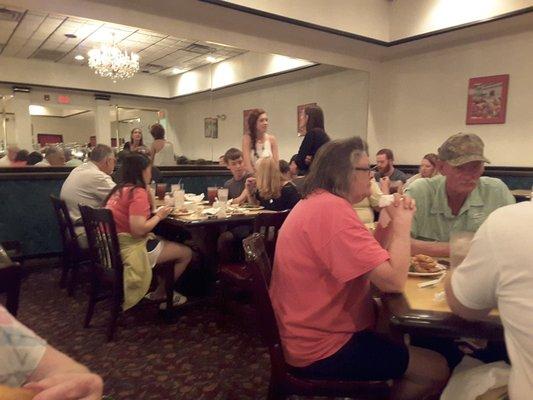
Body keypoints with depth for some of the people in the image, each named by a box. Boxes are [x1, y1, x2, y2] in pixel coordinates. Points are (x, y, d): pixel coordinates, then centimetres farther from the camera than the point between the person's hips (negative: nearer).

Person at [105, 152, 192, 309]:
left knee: (174, 246, 26)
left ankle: (161, 291, 30)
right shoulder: (138, 192, -19)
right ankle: (160, 294, 19)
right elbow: (138, 230, -27)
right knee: (186, 253, 1)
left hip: (117, 245, 10)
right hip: (130, 247, -10)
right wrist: (159, 216, -13)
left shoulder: (120, 189, 10)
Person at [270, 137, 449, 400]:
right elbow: (393, 281, -26)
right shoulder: (332, 209, -25)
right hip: (321, 349, -10)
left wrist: (392, 219, -2)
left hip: (314, 331, 10)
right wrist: (402, 223, -13)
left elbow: (370, 259, 10)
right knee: (437, 370, -1)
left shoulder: (318, 202, 8)